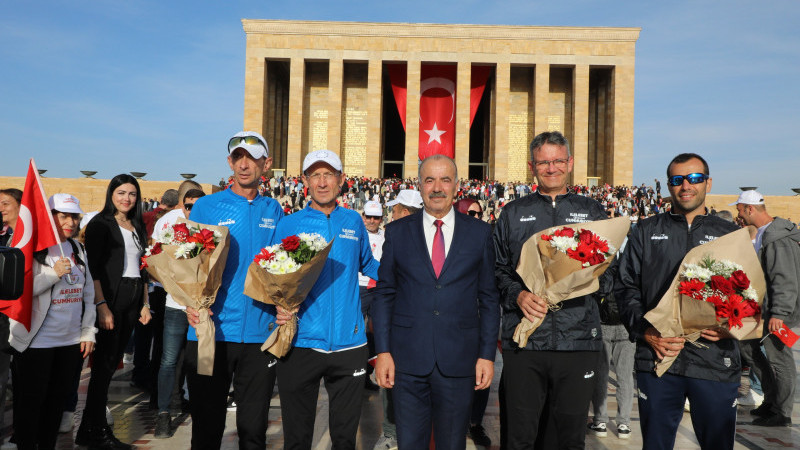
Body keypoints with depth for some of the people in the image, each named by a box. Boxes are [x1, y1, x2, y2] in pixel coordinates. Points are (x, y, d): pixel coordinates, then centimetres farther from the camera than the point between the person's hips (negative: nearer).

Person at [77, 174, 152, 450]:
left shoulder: (137, 227, 16)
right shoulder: (100, 224, -4)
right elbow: (93, 267, -11)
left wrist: (145, 303, 13)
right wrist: (101, 305, -18)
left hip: (133, 301, 7)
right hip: (110, 300, -6)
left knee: (112, 362, 10)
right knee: (105, 364, -3)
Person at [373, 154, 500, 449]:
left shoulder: (480, 232, 3)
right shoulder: (397, 232, 4)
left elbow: (489, 298, 4)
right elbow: (384, 294, 5)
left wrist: (487, 355, 0)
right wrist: (382, 351, -2)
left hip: (459, 360, 0)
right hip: (407, 359, 0)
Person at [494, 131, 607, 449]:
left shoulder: (592, 212, 12)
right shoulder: (513, 213, 10)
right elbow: (497, 270, 6)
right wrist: (517, 295, -12)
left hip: (578, 338, 1)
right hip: (524, 337, -1)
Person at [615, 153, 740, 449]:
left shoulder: (730, 235, 10)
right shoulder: (646, 232, 8)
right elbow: (625, 287, 5)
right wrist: (645, 330, -9)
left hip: (716, 361, 1)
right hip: (657, 358, 0)